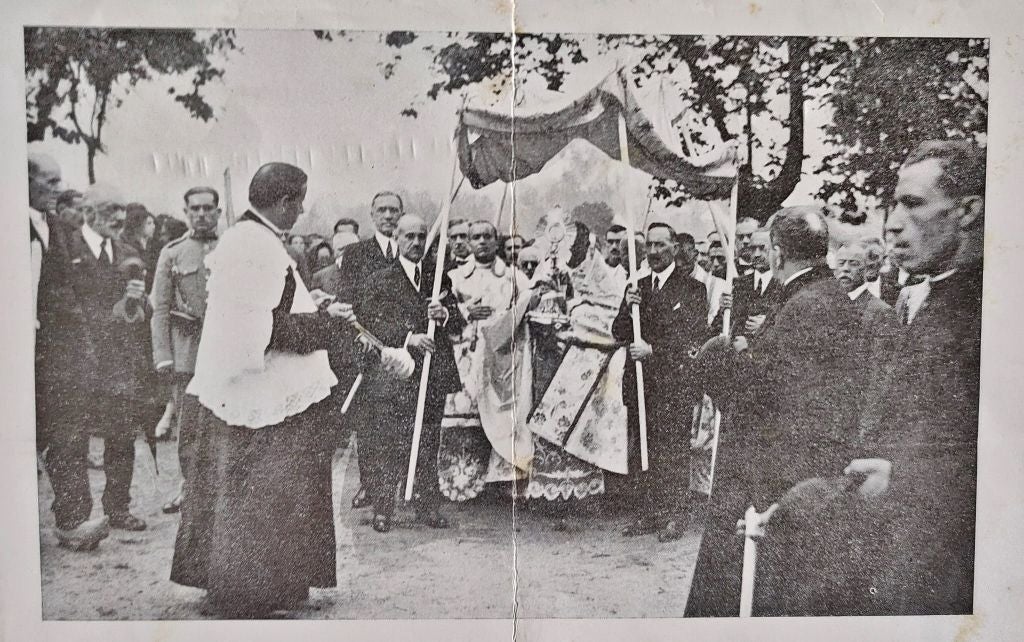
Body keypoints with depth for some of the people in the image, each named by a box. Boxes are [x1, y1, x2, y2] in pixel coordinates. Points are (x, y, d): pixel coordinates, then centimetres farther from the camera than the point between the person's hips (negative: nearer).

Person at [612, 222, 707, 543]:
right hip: (639, 383, 5)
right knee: (640, 453, 9)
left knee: (673, 454, -1)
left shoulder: (691, 290, -1)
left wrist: (653, 350, -16)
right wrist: (628, 308, -8)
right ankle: (646, 514, 19)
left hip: (674, 384, -5)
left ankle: (674, 517, 11)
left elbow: (691, 337, -9)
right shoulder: (635, 288, 15)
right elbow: (619, 334, 10)